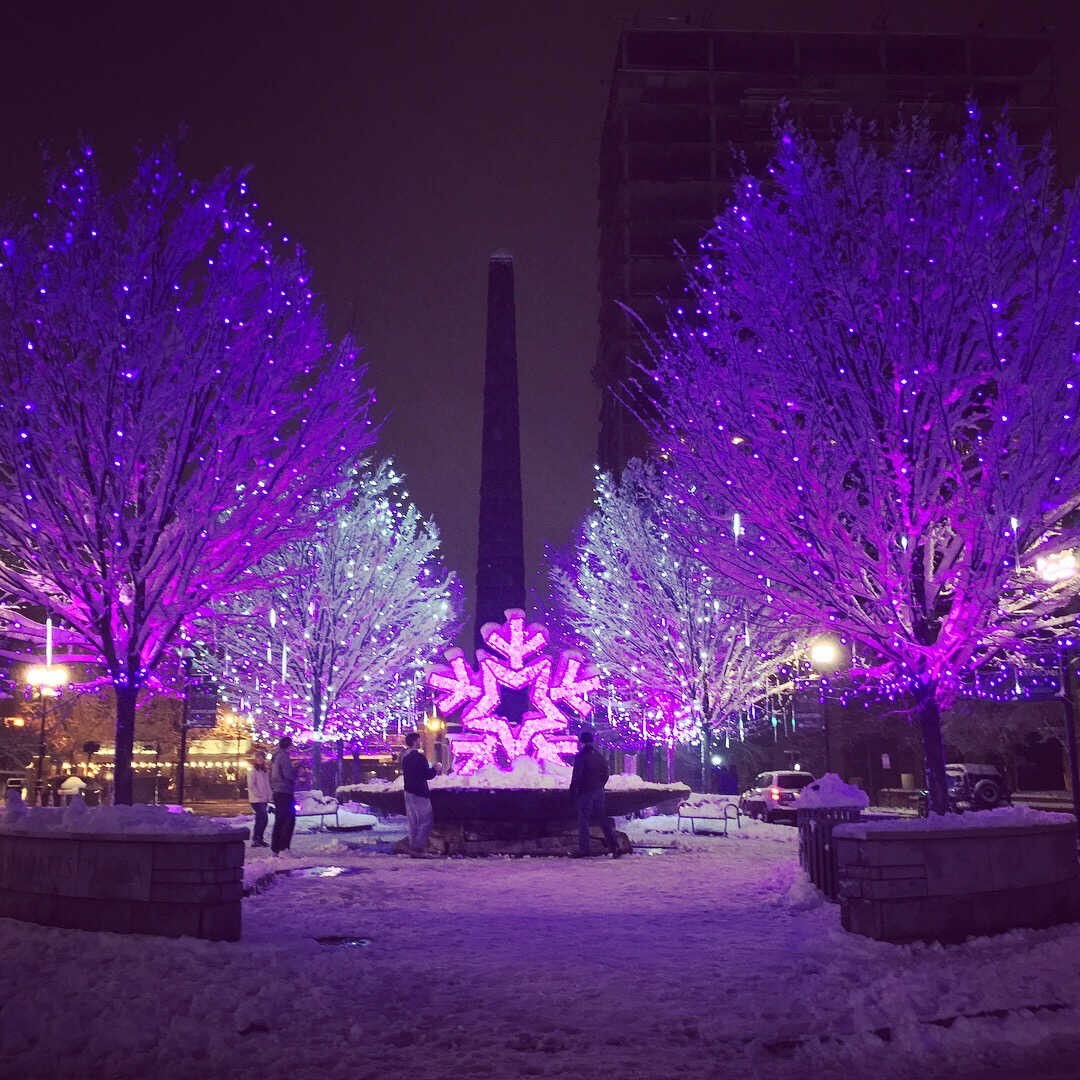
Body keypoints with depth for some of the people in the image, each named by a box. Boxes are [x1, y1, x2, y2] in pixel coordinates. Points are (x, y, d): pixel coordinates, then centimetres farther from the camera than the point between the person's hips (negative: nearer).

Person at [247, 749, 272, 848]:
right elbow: (251, 785, -14)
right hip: (256, 800, -8)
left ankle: (256, 840, 17)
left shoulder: (265, 770, 15)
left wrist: (269, 795, 5)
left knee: (260, 819, 10)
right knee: (264, 818, -15)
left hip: (264, 800, 8)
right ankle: (257, 839, -10)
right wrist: (259, 795, -16)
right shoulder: (252, 770, -8)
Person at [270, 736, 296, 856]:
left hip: (277, 792, 10)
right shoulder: (284, 756, -12)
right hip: (285, 792, -10)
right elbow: (288, 774, -21)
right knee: (289, 820, -9)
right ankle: (283, 848, -15)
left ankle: (275, 849, 13)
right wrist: (297, 771, -2)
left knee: (279, 821, 12)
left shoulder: (275, 757, 18)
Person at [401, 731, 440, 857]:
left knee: (413, 822, 12)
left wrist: (431, 770, 19)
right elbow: (427, 775, -14)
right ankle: (418, 847, -10)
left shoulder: (405, 756, 12)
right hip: (419, 793, -9)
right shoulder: (419, 756, -16)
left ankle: (413, 847, 13)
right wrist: (435, 769, 5)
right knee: (426, 820, -5)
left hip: (408, 792, 9)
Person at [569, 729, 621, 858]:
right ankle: (614, 846, 5)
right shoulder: (599, 755, 10)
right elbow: (605, 775, 14)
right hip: (599, 792, 7)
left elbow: (576, 777, -15)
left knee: (583, 820, -1)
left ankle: (583, 849, -2)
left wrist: (572, 793, -7)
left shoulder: (581, 756, -12)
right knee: (603, 819, 10)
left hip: (585, 793, -7)